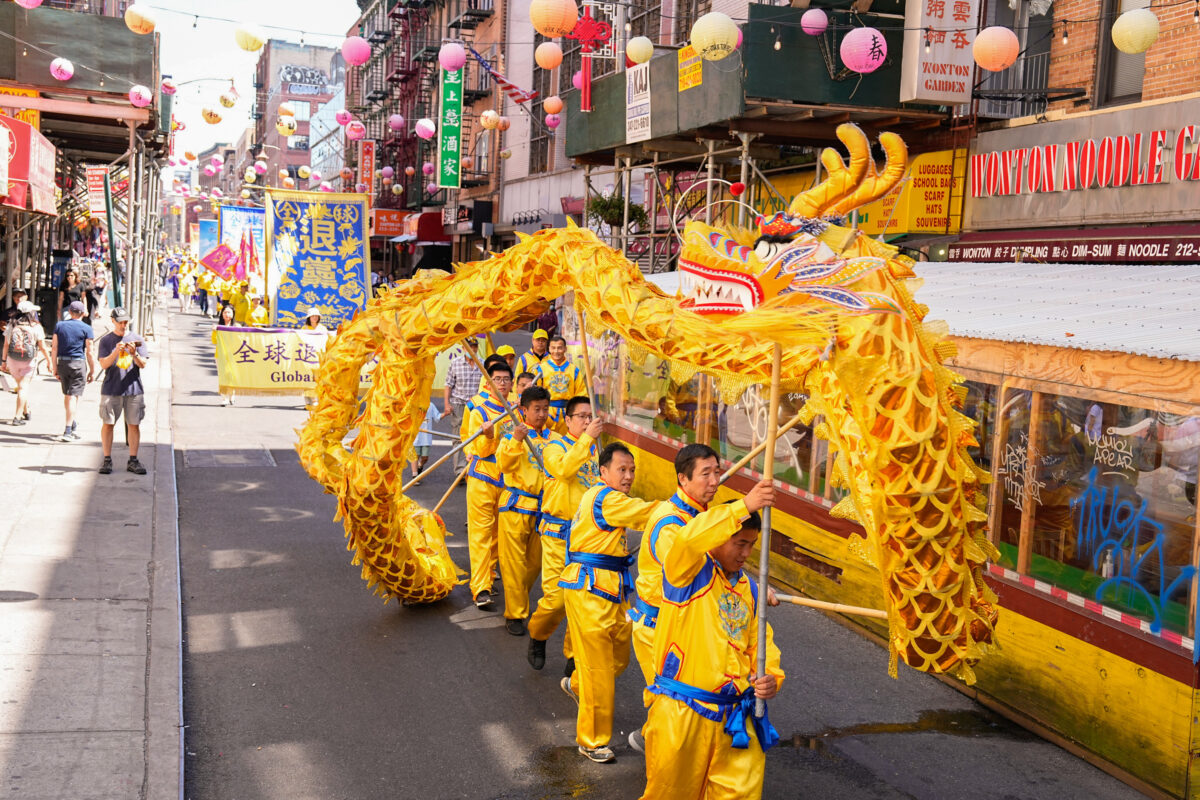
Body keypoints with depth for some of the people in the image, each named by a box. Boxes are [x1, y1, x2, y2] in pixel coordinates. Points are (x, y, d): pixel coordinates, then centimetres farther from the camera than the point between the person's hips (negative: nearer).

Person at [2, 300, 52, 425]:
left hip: (12, 360, 3)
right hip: (28, 361, -3)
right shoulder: (36, 327, -7)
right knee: (23, 387, 0)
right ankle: (18, 417, -7)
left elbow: (6, 345, 1)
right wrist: (49, 361, 5)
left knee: (21, 386, 20)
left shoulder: (11, 325, 1)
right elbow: (43, 347, -7)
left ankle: (26, 412, 28)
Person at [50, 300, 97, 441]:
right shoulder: (86, 328, -5)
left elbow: (54, 348, 5)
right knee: (73, 397, -4)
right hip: (78, 363, -4)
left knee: (67, 395, 17)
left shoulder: (59, 326, 6)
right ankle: (68, 432, -8)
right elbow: (89, 352, -7)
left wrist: (55, 368, 10)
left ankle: (72, 425, 29)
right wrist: (92, 371, -1)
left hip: (62, 362, 4)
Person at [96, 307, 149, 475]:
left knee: (134, 424, 2)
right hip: (111, 390, -1)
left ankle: (133, 460, 9)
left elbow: (143, 364, 2)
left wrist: (134, 354, -17)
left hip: (134, 389, 1)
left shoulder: (137, 339, 8)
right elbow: (103, 364, -4)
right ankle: (107, 460, 10)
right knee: (107, 424, 1)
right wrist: (116, 352, -19)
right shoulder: (106, 340, 5)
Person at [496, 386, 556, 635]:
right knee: (515, 563, 0)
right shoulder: (512, 436, -7)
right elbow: (504, 464, -23)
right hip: (516, 506, -5)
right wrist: (516, 441, -35)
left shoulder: (551, 438, 9)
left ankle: (518, 601, 34)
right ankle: (514, 615, 9)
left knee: (535, 562, 13)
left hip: (542, 508, 5)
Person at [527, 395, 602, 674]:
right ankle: (537, 635, 23)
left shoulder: (596, 449, 12)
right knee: (556, 597, -8)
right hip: (558, 535, -4)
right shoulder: (554, 448, -3)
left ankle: (574, 655, 18)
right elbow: (565, 468, -26)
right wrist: (587, 437, -27)